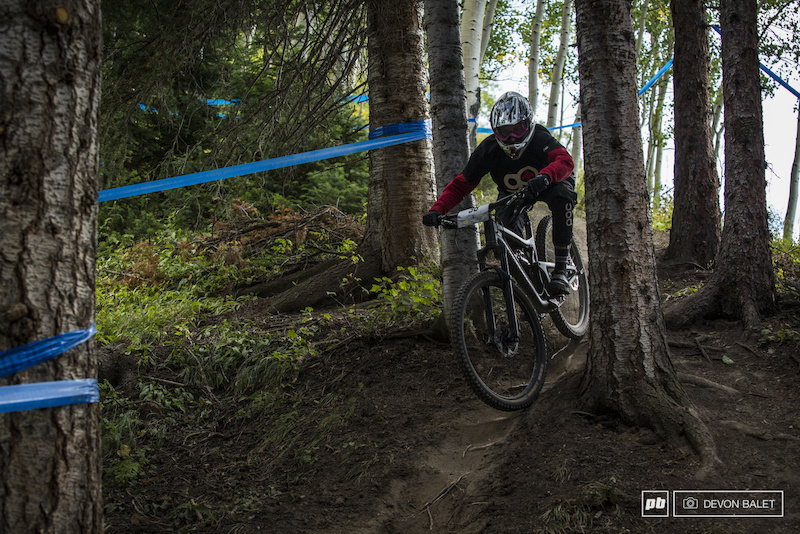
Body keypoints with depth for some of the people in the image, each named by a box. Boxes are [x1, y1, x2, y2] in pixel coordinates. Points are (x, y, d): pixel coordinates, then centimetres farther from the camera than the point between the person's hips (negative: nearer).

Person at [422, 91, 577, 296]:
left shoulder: (539, 138, -33)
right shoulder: (488, 149, -26)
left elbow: (565, 160, -50)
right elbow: (461, 184, -22)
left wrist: (544, 177, -71)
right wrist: (437, 210, -38)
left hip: (550, 182, -2)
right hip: (512, 192, 2)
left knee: (562, 196, -36)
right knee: (510, 228, -26)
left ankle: (560, 269, -29)